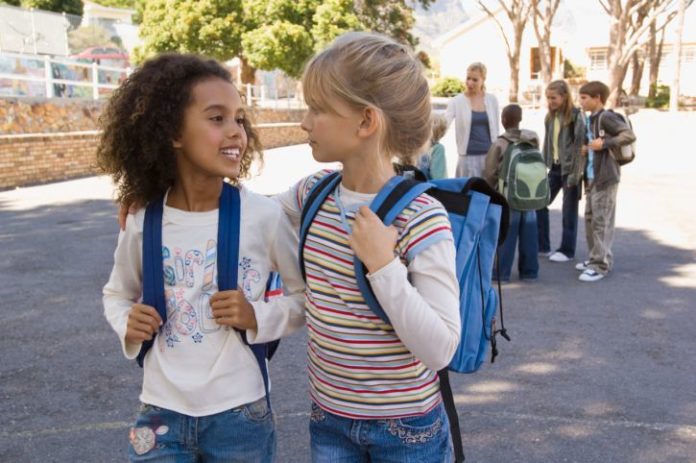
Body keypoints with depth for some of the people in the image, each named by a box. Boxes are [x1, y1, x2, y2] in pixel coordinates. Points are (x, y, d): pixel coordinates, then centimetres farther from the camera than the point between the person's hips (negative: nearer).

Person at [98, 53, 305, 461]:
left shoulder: (263, 215, -13)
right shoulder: (142, 222, -6)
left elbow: (310, 295, -2)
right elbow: (117, 295, 13)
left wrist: (258, 316, -17)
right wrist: (128, 324, -7)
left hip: (240, 413, -1)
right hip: (161, 414, 1)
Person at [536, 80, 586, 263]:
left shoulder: (576, 116, -11)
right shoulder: (550, 117, 9)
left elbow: (579, 145, -14)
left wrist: (575, 174, -18)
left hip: (569, 168, -7)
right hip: (554, 167, 7)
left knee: (569, 210, 3)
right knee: (539, 204, 6)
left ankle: (567, 250, 14)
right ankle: (542, 245, 17)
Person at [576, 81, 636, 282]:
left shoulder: (606, 117, -12)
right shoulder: (591, 119, 14)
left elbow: (629, 135, -20)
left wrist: (603, 144, -21)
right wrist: (587, 149, 7)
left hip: (605, 177, -9)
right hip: (592, 177, 9)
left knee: (601, 221, -6)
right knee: (590, 219, 15)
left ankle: (601, 265, 1)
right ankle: (596, 258, 27)